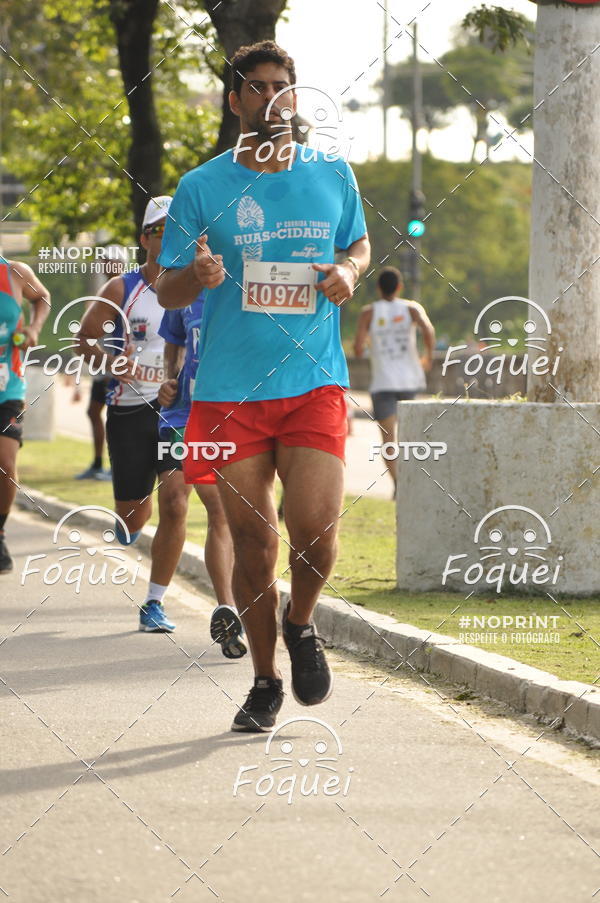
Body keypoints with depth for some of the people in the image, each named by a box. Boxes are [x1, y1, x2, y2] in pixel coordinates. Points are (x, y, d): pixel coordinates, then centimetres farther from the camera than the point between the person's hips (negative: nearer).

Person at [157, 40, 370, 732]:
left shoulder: (333, 176, 7)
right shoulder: (201, 188, 2)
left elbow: (358, 243, 24)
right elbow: (166, 293, 4)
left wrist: (348, 272, 0)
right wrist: (197, 275, -19)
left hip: (314, 382, 0)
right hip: (228, 387, 0)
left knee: (314, 528, -14)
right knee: (252, 539, 2)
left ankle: (301, 625, 17)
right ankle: (264, 682, 17)